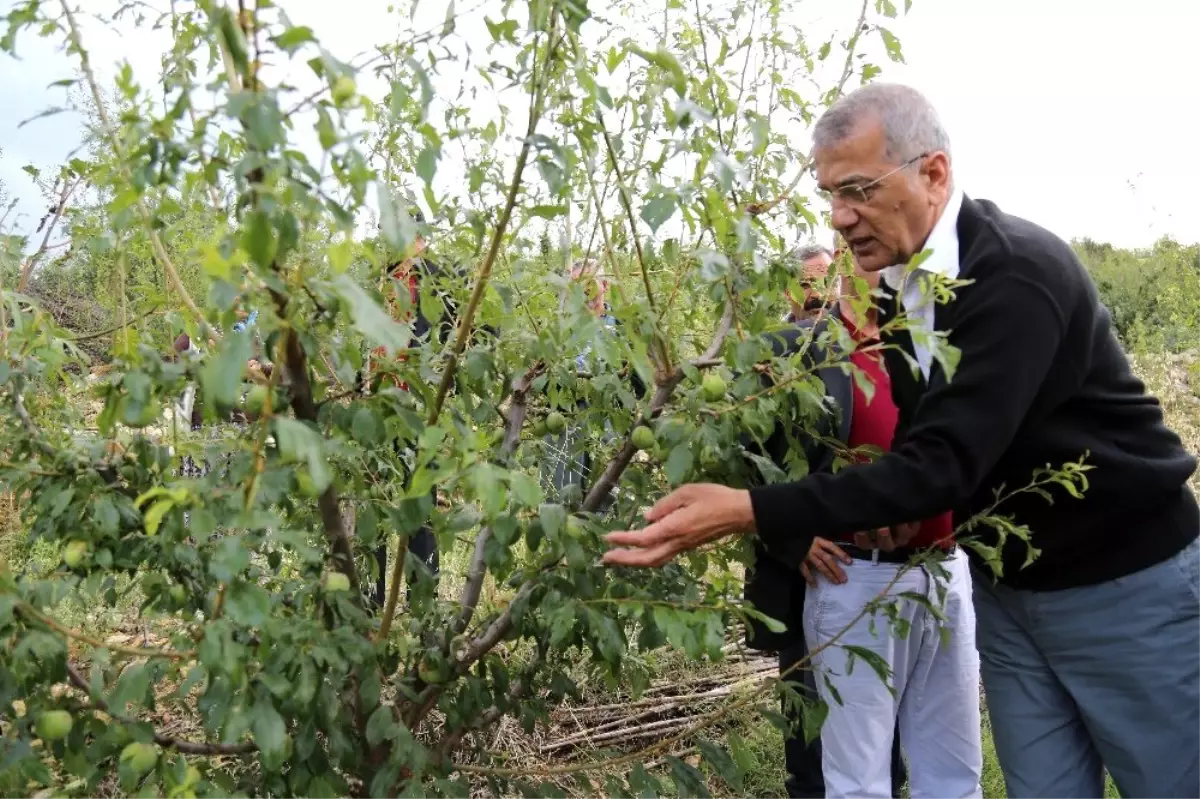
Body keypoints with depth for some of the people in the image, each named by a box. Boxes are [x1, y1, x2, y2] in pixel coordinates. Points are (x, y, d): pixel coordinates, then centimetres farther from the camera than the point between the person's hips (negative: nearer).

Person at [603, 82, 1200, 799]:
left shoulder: (1019, 271, -25)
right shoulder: (898, 283, -1)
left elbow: (944, 460, -34)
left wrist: (749, 511, -39)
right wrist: (895, 510, -8)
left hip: (1126, 586, -6)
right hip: (1007, 591, 7)